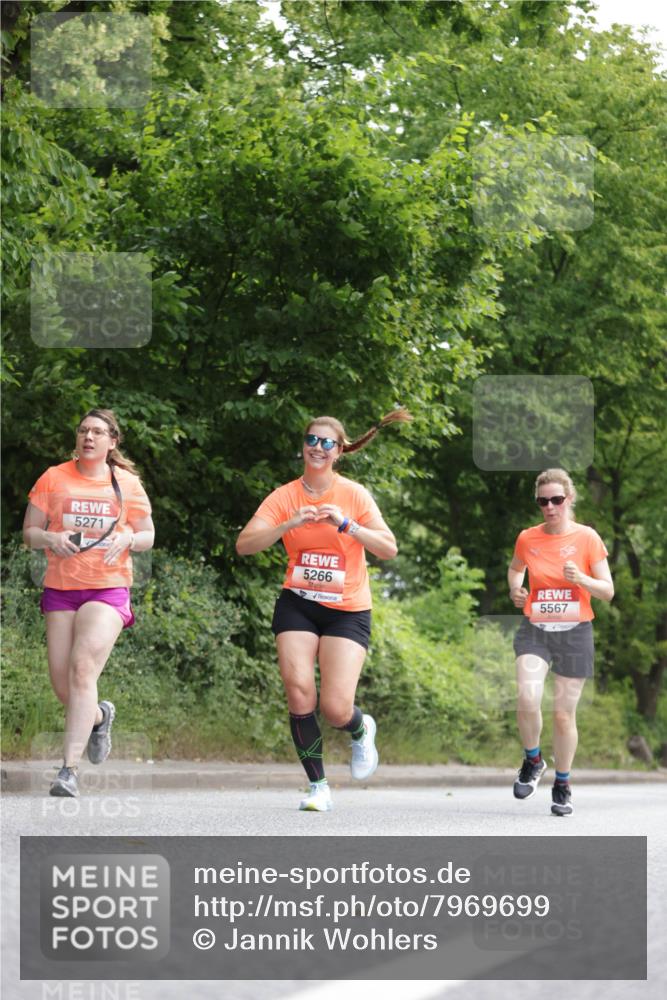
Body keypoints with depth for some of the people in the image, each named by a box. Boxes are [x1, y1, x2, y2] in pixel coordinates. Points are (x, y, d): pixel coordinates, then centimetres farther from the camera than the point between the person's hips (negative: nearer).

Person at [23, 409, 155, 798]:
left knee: (83, 668, -22)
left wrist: (128, 539, -10)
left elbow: (148, 536, 13)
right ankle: (99, 716, 38)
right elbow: (29, 532, 7)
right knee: (62, 684, 2)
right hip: (60, 589, 3)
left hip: (109, 589, -3)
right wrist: (51, 538, -15)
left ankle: (71, 768, -23)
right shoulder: (54, 478, 6)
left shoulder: (128, 485, 5)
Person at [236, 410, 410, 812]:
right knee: (299, 692, -14)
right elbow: (244, 544, -13)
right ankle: (318, 786, 1)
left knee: (336, 708, -12)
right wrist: (290, 524, -26)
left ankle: (362, 729, 27)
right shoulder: (285, 496, -1)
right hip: (298, 605, 2)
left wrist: (346, 524, -25)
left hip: (348, 609, -2)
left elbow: (389, 548, -12)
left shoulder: (354, 494, -5)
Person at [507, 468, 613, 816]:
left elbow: (607, 591, -2)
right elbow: (515, 568, 24)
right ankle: (532, 760, 5)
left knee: (564, 713, 3)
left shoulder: (587, 538, -4)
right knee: (528, 698, -22)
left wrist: (581, 579, -21)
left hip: (574, 631, -1)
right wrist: (515, 589, 3)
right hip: (535, 630, 1)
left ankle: (562, 786, 21)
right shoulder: (527, 538, 2)